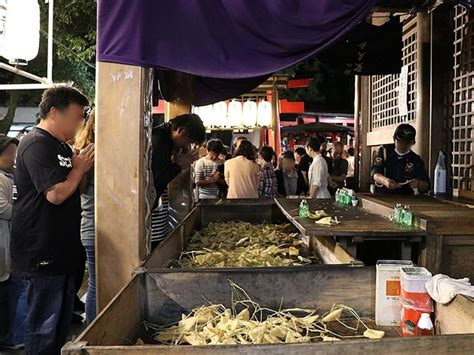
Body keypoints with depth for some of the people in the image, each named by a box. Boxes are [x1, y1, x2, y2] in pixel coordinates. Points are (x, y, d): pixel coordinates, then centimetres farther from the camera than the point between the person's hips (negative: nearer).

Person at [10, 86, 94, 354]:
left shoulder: (62, 146, 15)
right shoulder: (37, 145, -16)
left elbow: (75, 189, 21)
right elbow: (56, 194, -24)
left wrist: (86, 166, 4)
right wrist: (80, 168, -9)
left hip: (62, 250, 10)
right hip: (42, 253, -10)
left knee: (62, 321, 19)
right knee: (44, 326, 1)